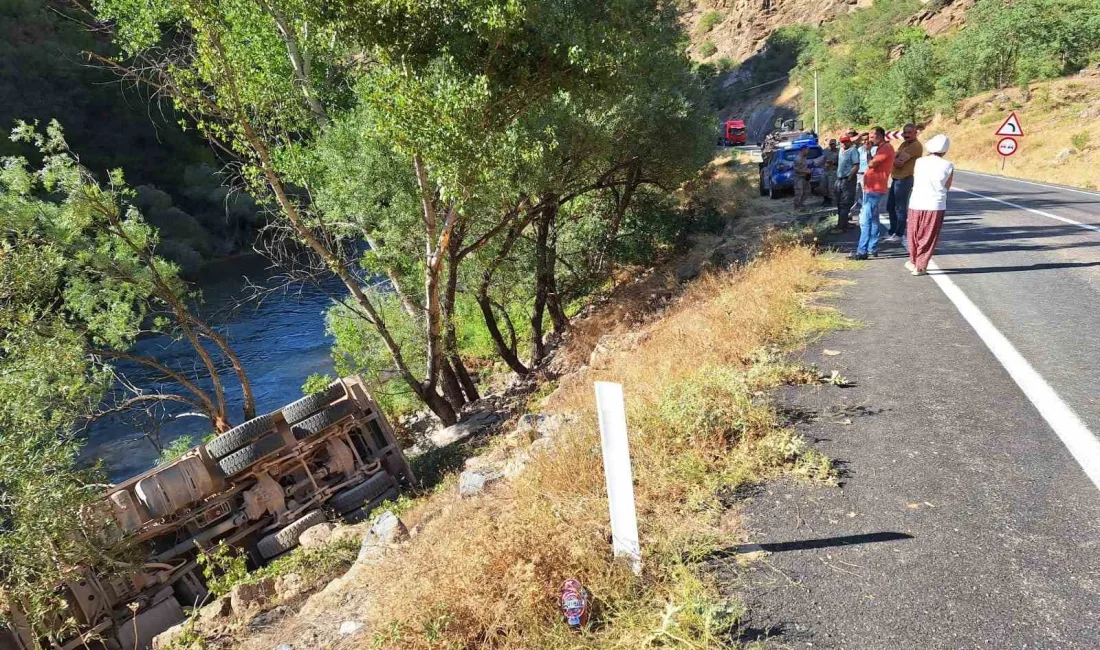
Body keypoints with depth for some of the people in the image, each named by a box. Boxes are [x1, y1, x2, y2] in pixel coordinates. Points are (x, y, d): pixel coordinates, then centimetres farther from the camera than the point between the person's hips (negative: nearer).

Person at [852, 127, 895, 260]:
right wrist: (870, 150, 9)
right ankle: (873, 248, 21)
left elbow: (871, 164, -18)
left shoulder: (886, 148, -13)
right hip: (871, 189, 11)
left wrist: (868, 150, -5)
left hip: (874, 190, -11)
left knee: (865, 221, -14)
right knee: (872, 220, 14)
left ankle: (862, 251, -15)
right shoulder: (881, 148, 19)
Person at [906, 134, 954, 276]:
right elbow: (947, 187, 2)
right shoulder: (948, 166, -7)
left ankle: (913, 262, 29)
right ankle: (920, 266, 7)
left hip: (917, 203, 2)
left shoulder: (919, 162, -3)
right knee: (928, 238, 7)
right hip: (936, 205, -2)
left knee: (914, 235, 18)